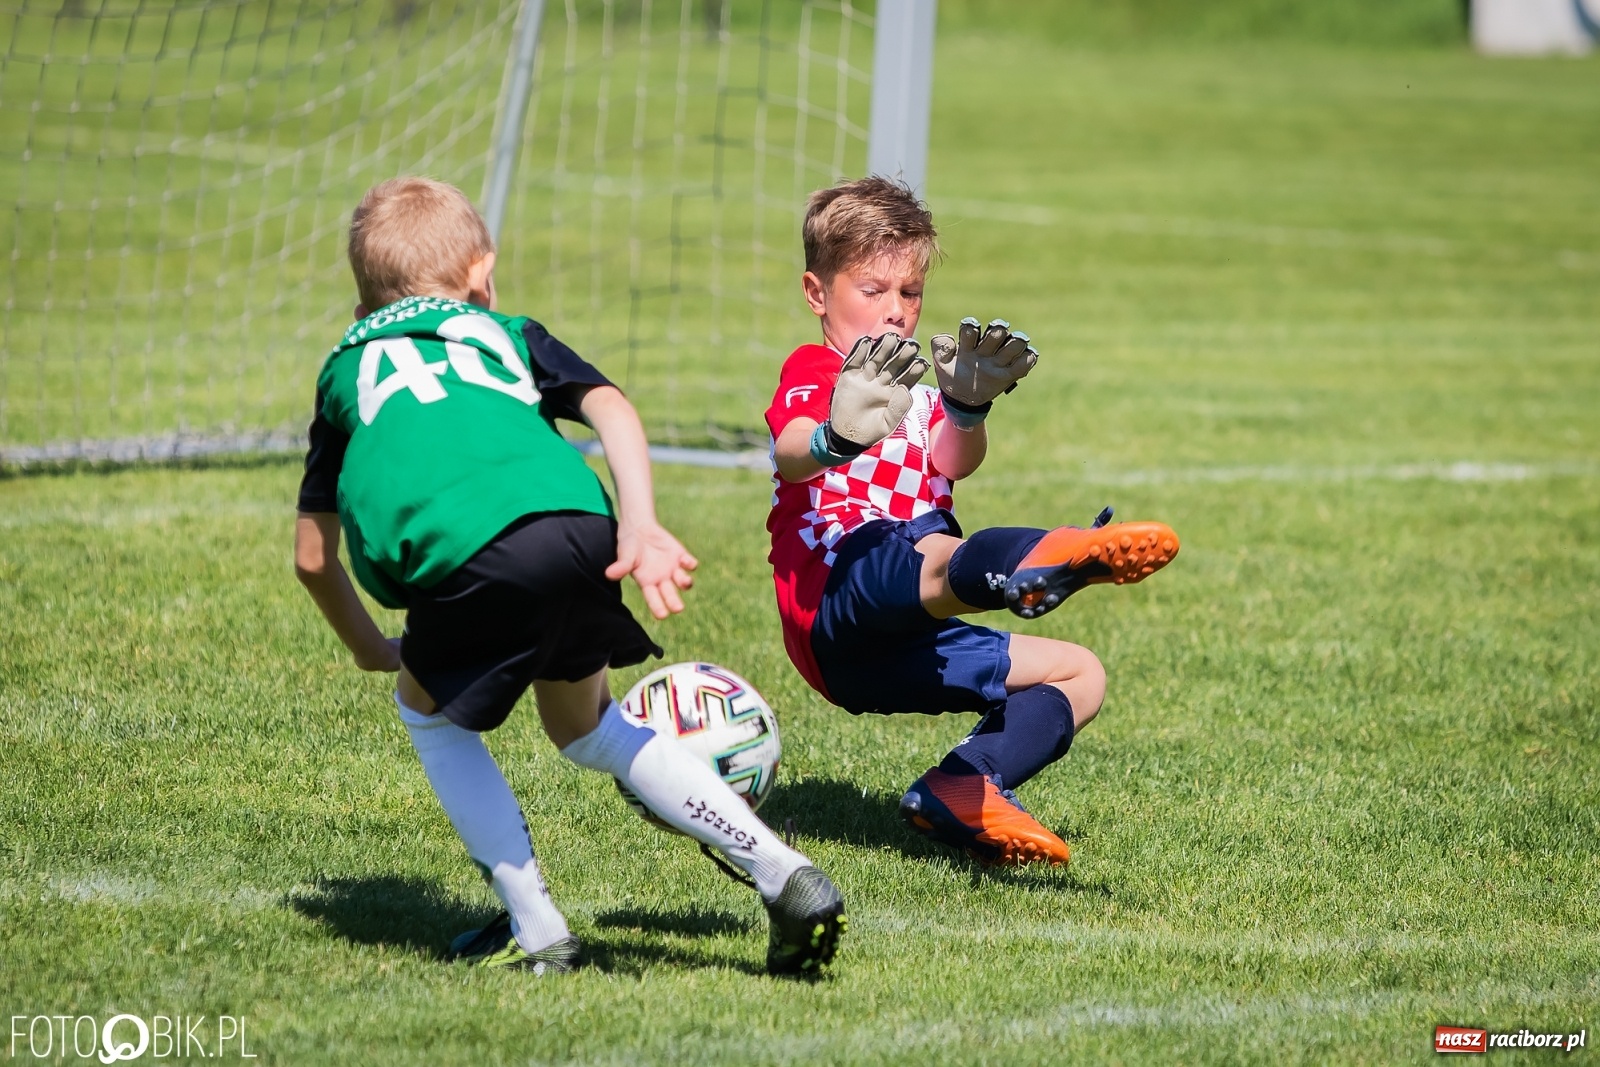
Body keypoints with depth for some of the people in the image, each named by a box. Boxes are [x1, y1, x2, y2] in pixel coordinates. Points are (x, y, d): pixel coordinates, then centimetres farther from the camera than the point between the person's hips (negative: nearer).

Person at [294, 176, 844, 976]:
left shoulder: (347, 364, 34)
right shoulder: (507, 334, 36)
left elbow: (313, 556, 37)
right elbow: (611, 408, 13)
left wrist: (369, 649, 53)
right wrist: (641, 526, -1)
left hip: (468, 552, -3)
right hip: (580, 529, 3)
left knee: (428, 710, 27)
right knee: (583, 725, 27)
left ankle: (535, 931, 17)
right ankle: (782, 873, 16)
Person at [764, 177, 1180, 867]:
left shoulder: (915, 399, 31)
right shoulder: (813, 373, 8)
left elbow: (955, 462, 4)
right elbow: (789, 453, -19)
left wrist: (967, 409, -22)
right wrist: (835, 441, -46)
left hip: (896, 653, 8)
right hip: (836, 609, -8)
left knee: (1080, 674, 9)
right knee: (929, 552, -39)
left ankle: (962, 790, -19)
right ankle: (1051, 561, -76)